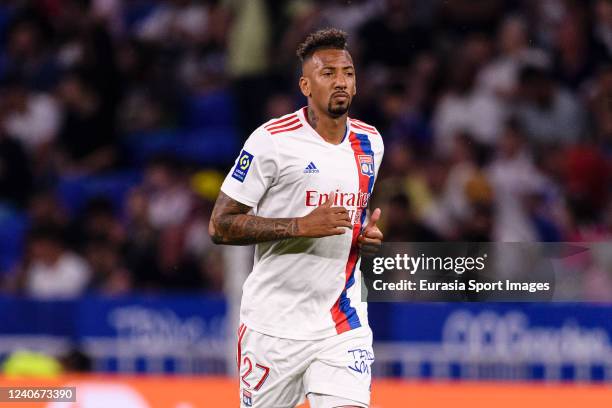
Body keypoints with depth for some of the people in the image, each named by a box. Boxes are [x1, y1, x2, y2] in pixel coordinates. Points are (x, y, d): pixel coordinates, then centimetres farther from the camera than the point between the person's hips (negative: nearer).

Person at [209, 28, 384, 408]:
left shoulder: (370, 143, 8)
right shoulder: (272, 140, -10)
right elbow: (220, 226, -11)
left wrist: (369, 234, 3)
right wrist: (300, 226, -22)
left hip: (343, 322, 4)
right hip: (275, 321, -4)